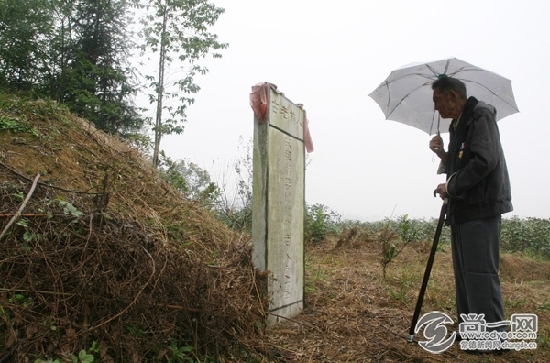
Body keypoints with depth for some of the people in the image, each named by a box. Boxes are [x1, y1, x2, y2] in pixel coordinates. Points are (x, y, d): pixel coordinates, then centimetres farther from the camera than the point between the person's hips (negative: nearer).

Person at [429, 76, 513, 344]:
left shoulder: (480, 116, -9)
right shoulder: (458, 125, 19)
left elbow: (485, 161, -22)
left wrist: (451, 187, -14)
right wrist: (442, 154, 6)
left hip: (480, 209, -10)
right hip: (463, 210, 10)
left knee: (480, 271, -7)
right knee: (464, 272, 12)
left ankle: (492, 335, 1)